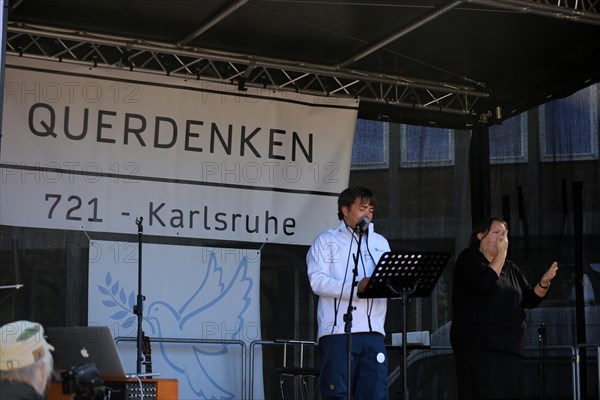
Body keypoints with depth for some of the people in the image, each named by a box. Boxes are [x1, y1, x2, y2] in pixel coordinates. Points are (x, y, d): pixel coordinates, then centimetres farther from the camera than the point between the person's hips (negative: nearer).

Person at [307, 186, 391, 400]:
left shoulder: (380, 242, 23)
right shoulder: (326, 241, 7)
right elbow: (317, 281, -7)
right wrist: (356, 287, -21)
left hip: (373, 331, 4)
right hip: (337, 330, -4)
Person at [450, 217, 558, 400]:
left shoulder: (510, 268, 20)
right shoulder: (469, 258, 1)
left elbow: (530, 300, 16)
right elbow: (484, 283, -18)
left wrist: (544, 283, -3)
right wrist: (501, 254, -9)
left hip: (509, 347, 7)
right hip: (478, 346, -7)